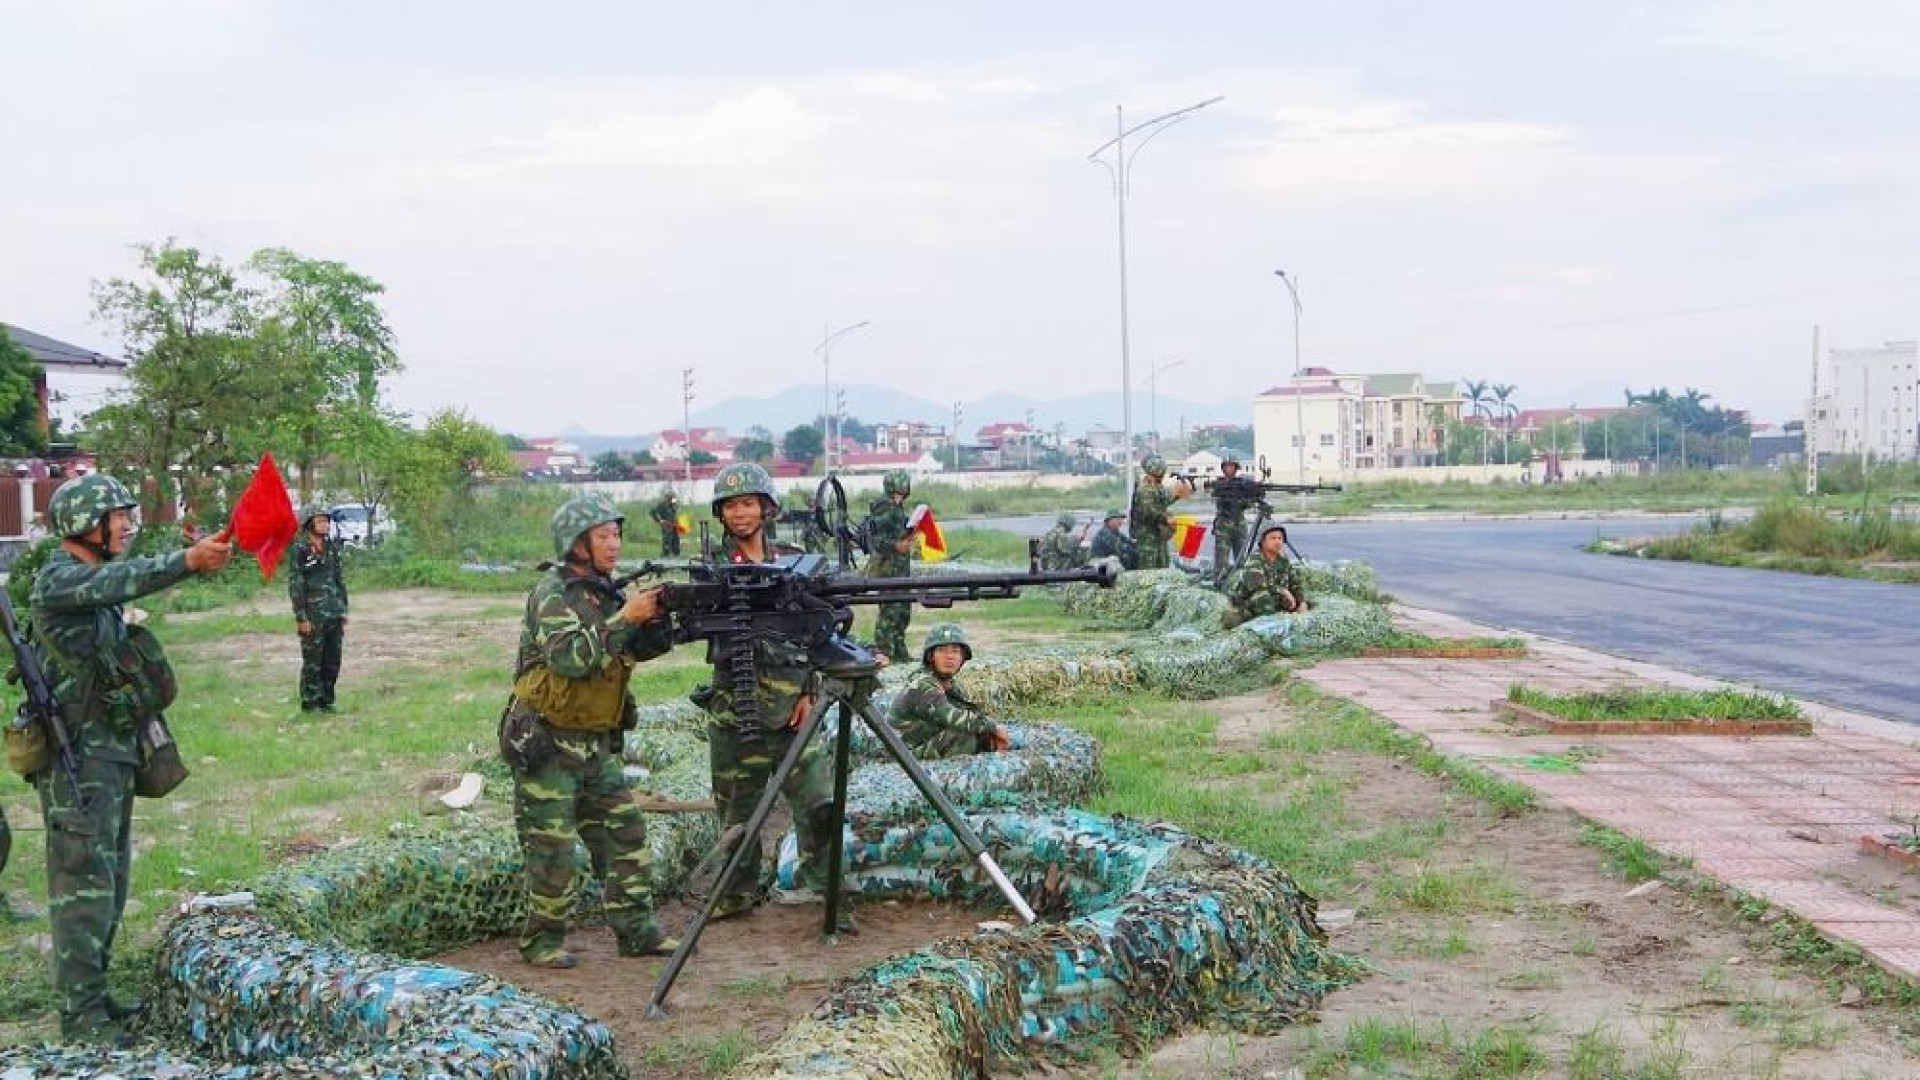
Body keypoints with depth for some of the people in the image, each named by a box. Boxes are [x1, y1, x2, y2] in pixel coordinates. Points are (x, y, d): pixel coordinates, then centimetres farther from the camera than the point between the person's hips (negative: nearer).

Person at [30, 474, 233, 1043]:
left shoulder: (98, 579, 17)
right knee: (83, 884, -7)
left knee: (109, 880, 14)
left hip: (114, 752, 9)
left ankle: (91, 995, 24)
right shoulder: (58, 580, -16)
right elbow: (126, 579, -32)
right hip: (77, 757, -9)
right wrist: (189, 560, -44)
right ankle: (81, 1017, -3)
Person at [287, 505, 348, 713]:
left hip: (334, 614, 6)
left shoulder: (331, 547, 10)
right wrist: (302, 617, -15)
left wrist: (344, 610, 13)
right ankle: (309, 703, 10)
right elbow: (295, 585, -11)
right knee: (313, 661, 1)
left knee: (333, 661, 9)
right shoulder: (298, 549, -9)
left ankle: (326, 700, 19)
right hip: (314, 615, -6)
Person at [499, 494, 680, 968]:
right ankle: (541, 941, 11)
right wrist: (624, 617, -28)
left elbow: (637, 650, 8)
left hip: (596, 742, 8)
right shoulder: (552, 594, -14)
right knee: (553, 848, -2)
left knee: (625, 833, 5)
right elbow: (569, 658, -29)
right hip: (547, 745, -7)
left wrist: (658, 621, -12)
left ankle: (636, 930, 12)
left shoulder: (603, 591, 10)